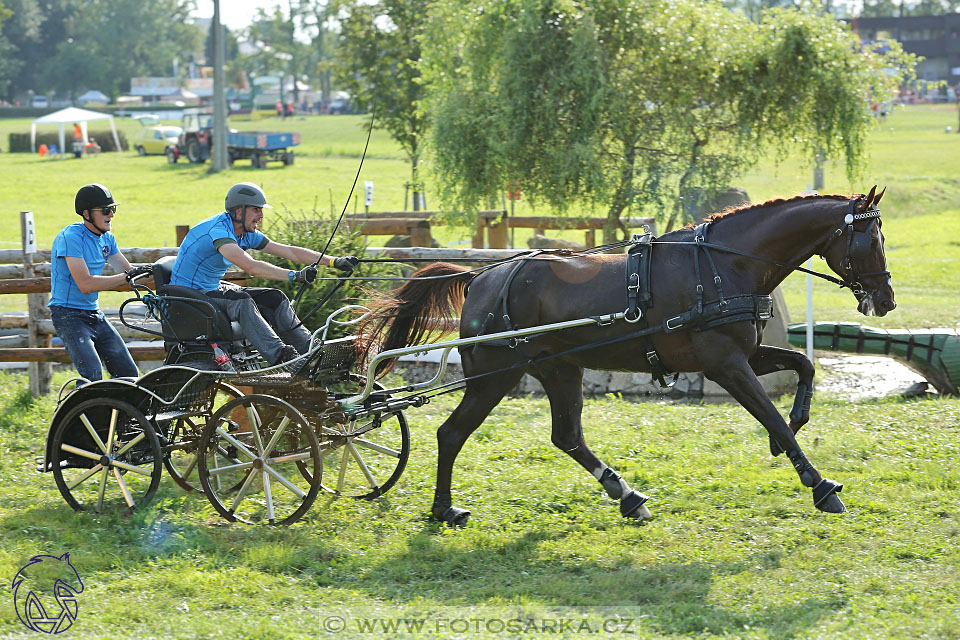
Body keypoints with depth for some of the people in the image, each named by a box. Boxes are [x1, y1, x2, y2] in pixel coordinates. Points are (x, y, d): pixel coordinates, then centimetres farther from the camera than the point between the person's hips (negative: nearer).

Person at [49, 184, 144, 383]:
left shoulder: (106, 238, 8)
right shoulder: (71, 237, -18)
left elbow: (129, 270, 13)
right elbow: (86, 284, -25)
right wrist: (126, 277, -26)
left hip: (95, 315, 8)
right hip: (69, 315, -8)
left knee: (129, 374, 2)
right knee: (93, 376, -24)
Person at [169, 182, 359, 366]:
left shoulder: (247, 235, 3)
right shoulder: (217, 230, -26)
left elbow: (290, 252, 3)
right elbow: (251, 267, -38)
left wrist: (334, 262, -4)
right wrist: (294, 276, -44)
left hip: (214, 289, 10)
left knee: (274, 298, -3)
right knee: (240, 300, -34)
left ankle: (309, 349, -9)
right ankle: (280, 355, -46)